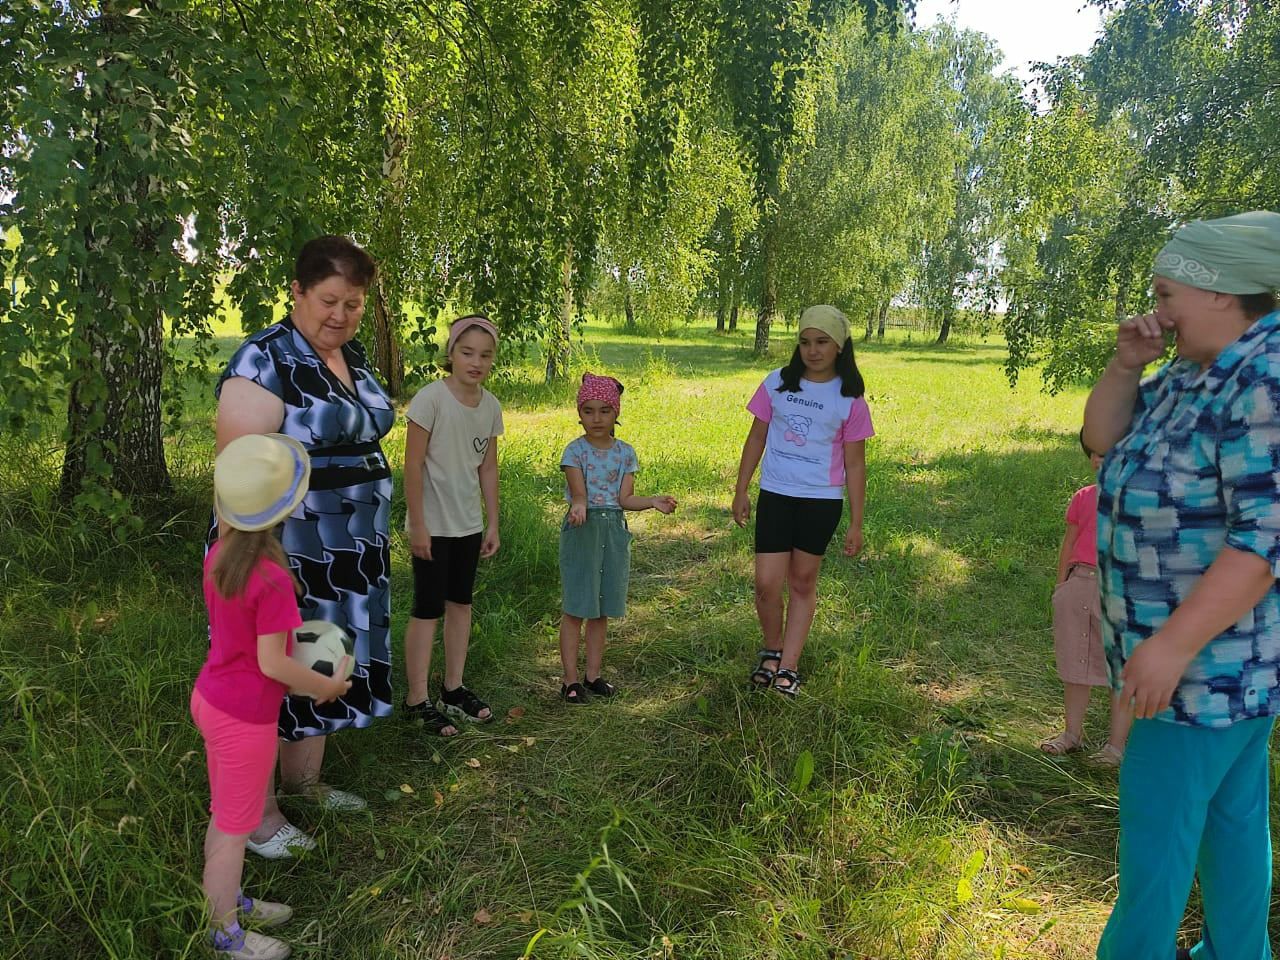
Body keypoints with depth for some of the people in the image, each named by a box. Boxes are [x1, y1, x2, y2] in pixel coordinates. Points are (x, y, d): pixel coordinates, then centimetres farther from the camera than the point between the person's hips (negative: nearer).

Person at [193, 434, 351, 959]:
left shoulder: (218, 555, -5)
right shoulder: (272, 578, -29)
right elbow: (272, 664, -23)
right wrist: (326, 685, -8)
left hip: (210, 698, 8)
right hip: (245, 718, -8)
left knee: (224, 816, 25)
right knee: (234, 830, 12)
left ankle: (230, 900, 46)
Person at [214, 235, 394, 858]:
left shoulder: (353, 357, 9)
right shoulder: (265, 362, -17)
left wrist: (371, 541, 19)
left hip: (348, 553, 8)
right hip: (282, 552, -8)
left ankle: (305, 781, 38)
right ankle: (255, 811, 23)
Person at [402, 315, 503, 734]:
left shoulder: (490, 406, 2)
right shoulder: (431, 398, -17)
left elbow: (488, 469, 9)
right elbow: (413, 465, -16)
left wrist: (492, 523, 9)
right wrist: (418, 525, -16)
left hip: (469, 525, 7)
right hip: (433, 526, -6)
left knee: (460, 604, 15)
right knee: (428, 609, 0)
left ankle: (453, 687, 29)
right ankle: (418, 700, 12)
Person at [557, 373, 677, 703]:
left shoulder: (625, 452, 5)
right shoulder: (575, 450, -7)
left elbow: (625, 498, 0)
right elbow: (579, 491, -18)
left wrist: (653, 501, -18)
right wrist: (579, 505, -41)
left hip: (614, 531, 4)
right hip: (582, 529, -4)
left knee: (602, 609, 12)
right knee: (575, 608, 1)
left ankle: (593, 675, 24)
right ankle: (571, 679, 10)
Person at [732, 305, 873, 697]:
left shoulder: (850, 399, -4)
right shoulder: (778, 383, 1)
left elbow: (854, 463, -1)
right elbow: (756, 438, 9)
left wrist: (856, 523, -1)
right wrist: (741, 491, 8)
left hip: (821, 501, -1)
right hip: (775, 495, 1)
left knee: (803, 582, 9)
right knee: (767, 584, -3)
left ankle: (788, 667, 18)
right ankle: (772, 651, 24)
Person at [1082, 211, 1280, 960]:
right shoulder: (1193, 372, 6)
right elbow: (1102, 439, 13)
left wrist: (1173, 645, -28)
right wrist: (1126, 364, -4)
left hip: (1214, 654, -9)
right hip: (1215, 657, 9)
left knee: (1157, 818, 2)